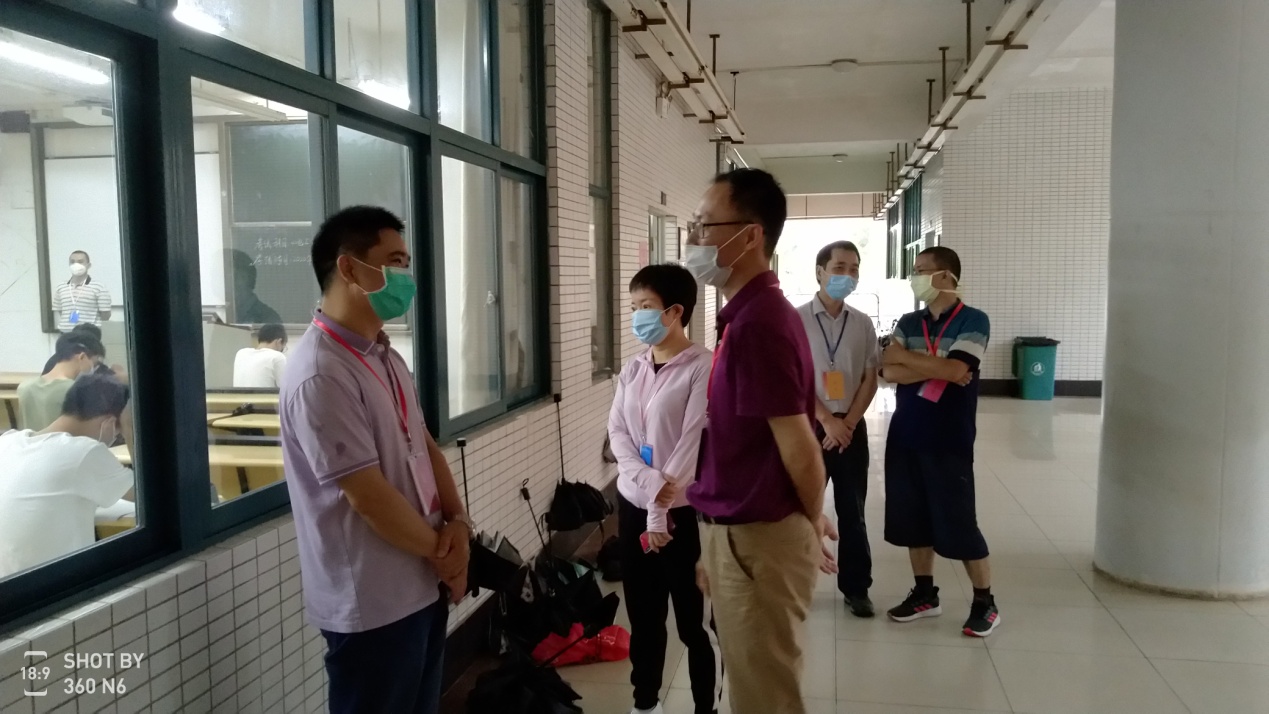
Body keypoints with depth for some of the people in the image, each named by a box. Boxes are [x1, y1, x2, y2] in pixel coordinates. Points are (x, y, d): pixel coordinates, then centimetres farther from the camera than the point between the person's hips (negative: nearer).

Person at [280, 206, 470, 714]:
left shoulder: (386, 357, 8)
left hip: (421, 588, 9)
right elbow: (370, 499, -23)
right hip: (372, 606, -9)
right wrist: (442, 552, -10)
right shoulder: (320, 376, -23)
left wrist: (457, 523, -4)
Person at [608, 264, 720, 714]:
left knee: (696, 622, 6)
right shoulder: (632, 370, 7)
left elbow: (693, 444, -16)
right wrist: (650, 481, -16)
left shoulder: (703, 367, -12)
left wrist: (663, 510, -16)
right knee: (643, 616, 18)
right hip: (632, 503, 6)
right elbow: (617, 431, 1)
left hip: (683, 511, -6)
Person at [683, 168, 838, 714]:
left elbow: (799, 448, -21)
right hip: (738, 532, 9)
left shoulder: (757, 322, -23)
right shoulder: (748, 313, 9)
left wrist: (811, 523, -4)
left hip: (758, 539, -9)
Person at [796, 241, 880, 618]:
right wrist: (828, 421, -14)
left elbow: (870, 379, 3)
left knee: (852, 511, 9)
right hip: (809, 426, -2)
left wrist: (847, 423, -8)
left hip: (852, 427, 2)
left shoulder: (863, 323, 4)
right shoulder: (797, 319, -6)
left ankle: (856, 588, 20)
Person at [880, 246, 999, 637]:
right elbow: (888, 371, -6)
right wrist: (937, 369, -16)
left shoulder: (972, 321, -7)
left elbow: (955, 370, -21)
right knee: (913, 519, 11)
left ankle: (985, 601, 17)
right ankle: (925, 593, 27)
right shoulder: (908, 322, 7)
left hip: (949, 440, -5)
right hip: (905, 436, 5)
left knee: (959, 523, 0)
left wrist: (907, 356, -11)